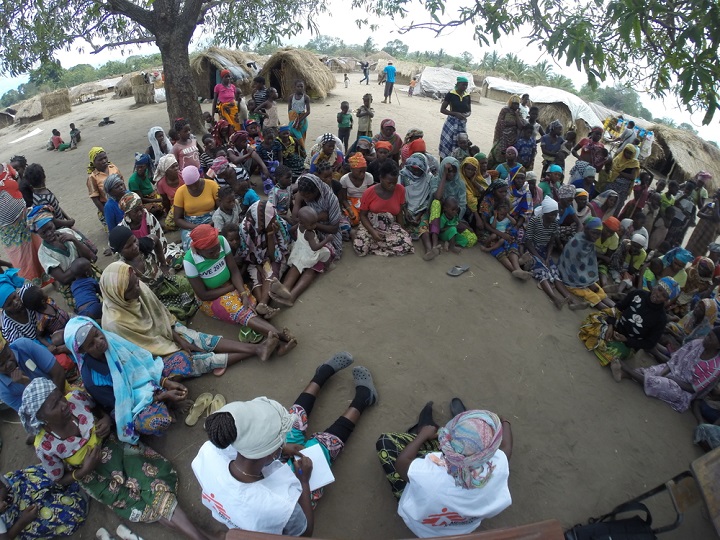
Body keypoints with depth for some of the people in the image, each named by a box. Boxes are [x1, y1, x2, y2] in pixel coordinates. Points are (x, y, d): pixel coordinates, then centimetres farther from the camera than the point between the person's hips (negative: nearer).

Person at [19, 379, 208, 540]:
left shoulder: (76, 397, -21)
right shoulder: (45, 446, -22)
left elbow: (99, 409, 4)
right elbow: (59, 480, -4)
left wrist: (106, 420, -16)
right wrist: (84, 471, -22)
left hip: (112, 447, 2)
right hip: (92, 474, -1)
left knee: (156, 477, -19)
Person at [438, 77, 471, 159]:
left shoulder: (467, 96, 7)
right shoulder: (451, 94, -5)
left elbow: (469, 110, 17)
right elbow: (442, 109, -6)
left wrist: (466, 115, -7)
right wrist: (455, 114, -16)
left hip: (462, 123, 4)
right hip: (451, 122, -4)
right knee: (446, 144, -3)